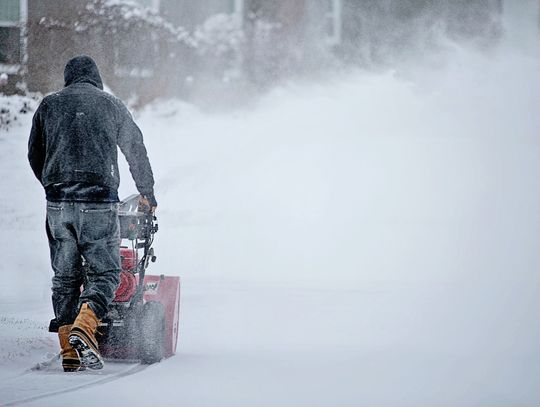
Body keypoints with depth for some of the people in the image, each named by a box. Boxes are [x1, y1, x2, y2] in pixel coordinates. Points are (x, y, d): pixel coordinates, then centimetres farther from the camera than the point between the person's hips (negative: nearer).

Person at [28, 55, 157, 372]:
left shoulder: (49, 105, 12)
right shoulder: (111, 106, 8)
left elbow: (35, 155, 17)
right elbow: (136, 150, 17)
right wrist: (147, 192, 32)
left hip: (58, 203, 3)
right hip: (99, 201, -3)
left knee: (65, 277, 9)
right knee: (105, 271, 1)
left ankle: (69, 352, 4)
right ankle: (84, 327, -24)